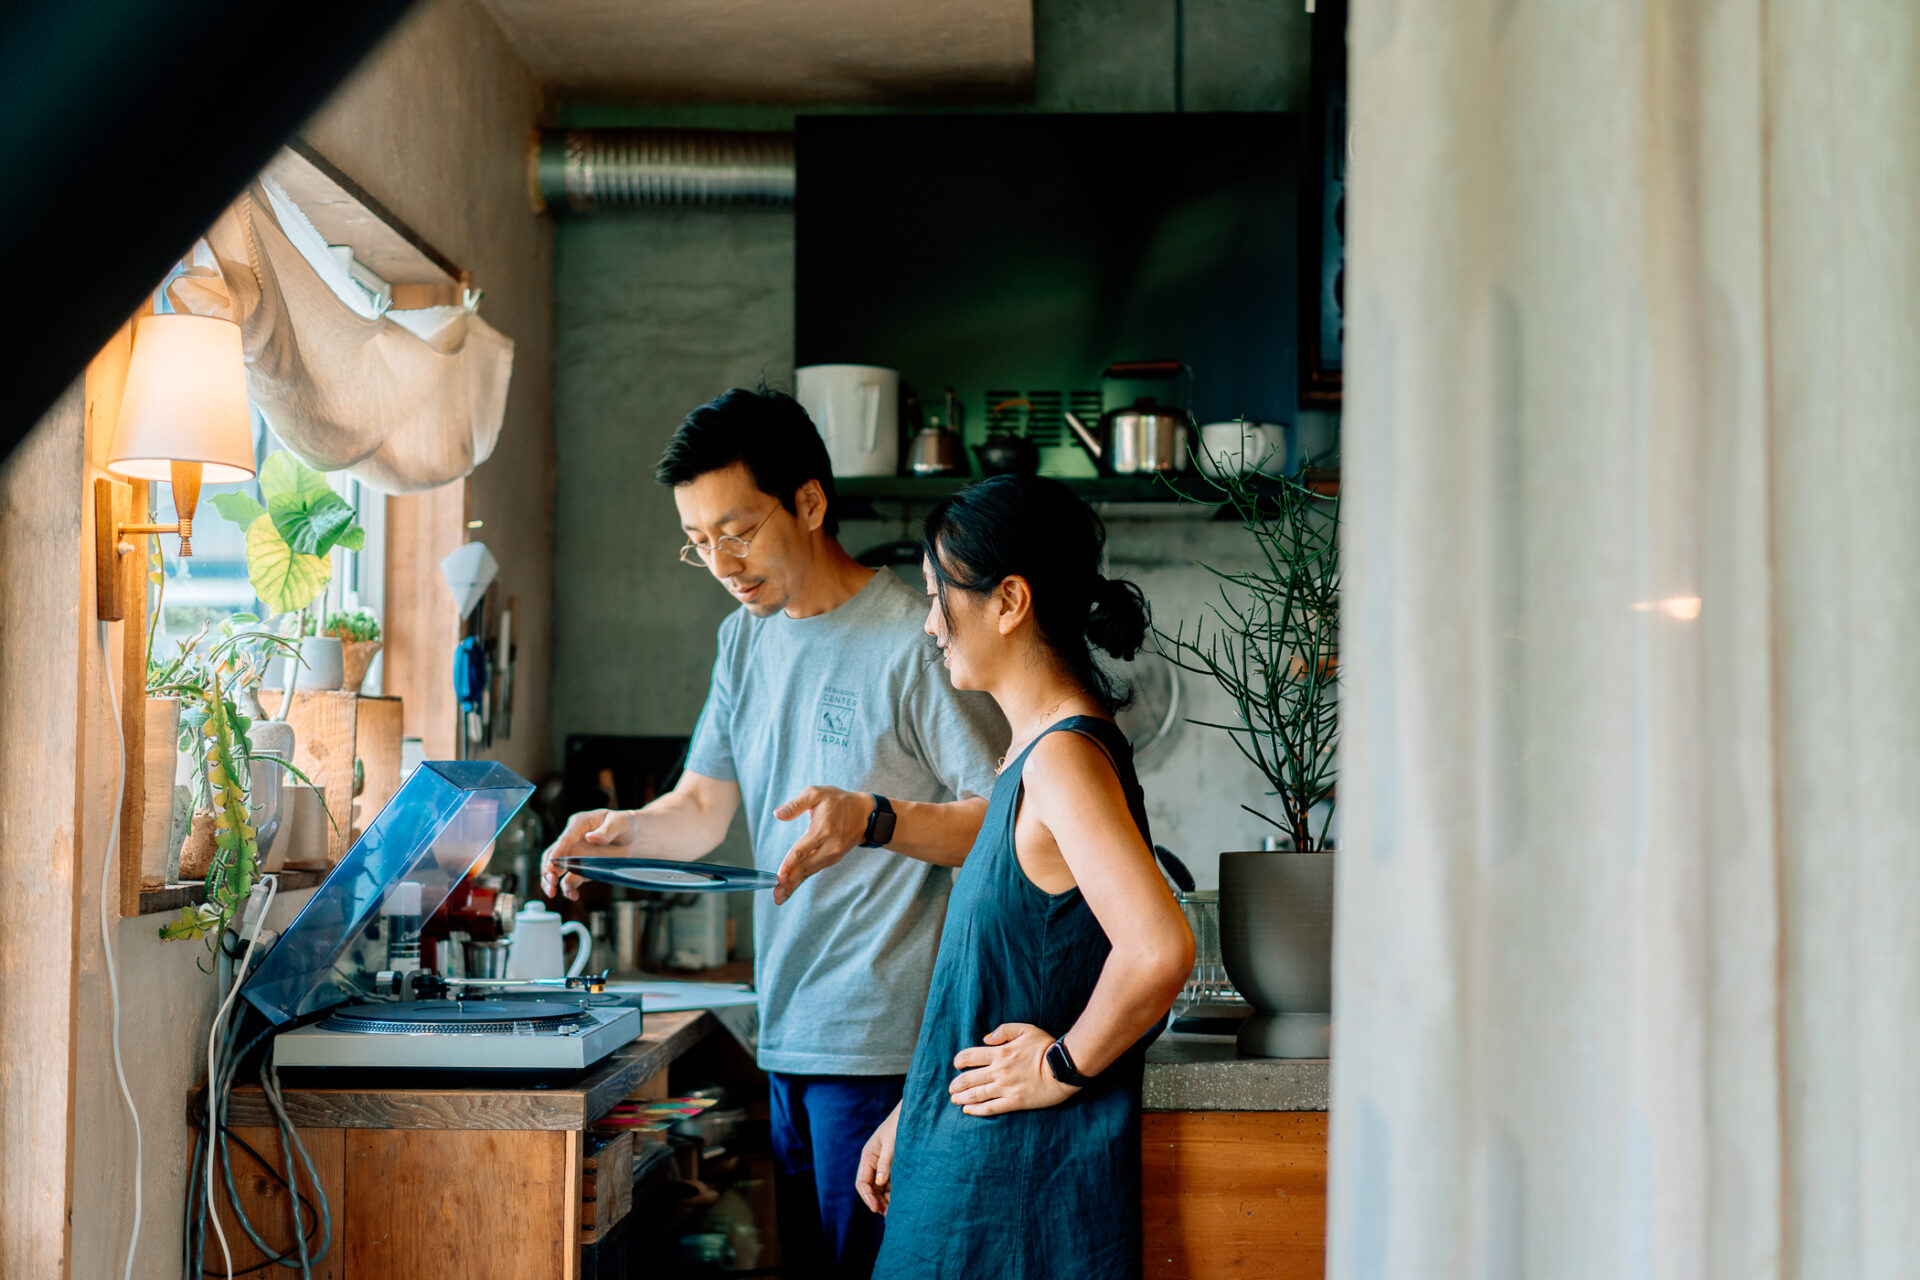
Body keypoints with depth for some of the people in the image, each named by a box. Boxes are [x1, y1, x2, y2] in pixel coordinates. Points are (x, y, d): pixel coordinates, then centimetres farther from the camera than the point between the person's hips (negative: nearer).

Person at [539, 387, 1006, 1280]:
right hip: (785, 1035, 7)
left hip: (884, 1039, -7)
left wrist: (876, 820, -27)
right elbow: (702, 808, 16)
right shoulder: (745, 640, 16)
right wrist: (620, 832, -4)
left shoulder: (913, 639, -10)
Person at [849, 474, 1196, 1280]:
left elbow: (1158, 949, -33)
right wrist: (911, 1116, 21)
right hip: (974, 1160, 9)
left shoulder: (1065, 757, -19)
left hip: (1027, 1179, -9)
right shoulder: (1037, 751, 11)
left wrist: (1063, 1067, -19)